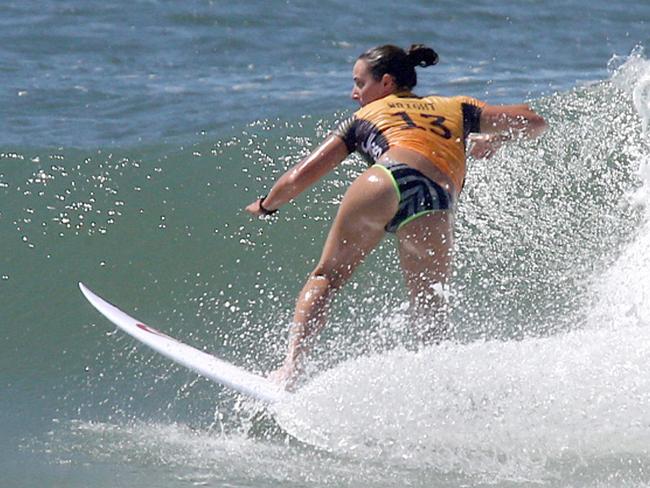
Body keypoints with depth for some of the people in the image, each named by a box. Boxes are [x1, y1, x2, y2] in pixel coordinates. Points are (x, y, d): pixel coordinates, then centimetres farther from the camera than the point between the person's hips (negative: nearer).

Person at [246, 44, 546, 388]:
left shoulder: (365, 117, 31)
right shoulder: (456, 108, 36)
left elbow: (300, 177, 29)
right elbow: (533, 122, 33)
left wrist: (266, 206, 48)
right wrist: (494, 140, 53)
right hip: (436, 209, 2)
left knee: (327, 277, 15)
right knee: (431, 326, 14)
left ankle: (289, 369, -1)